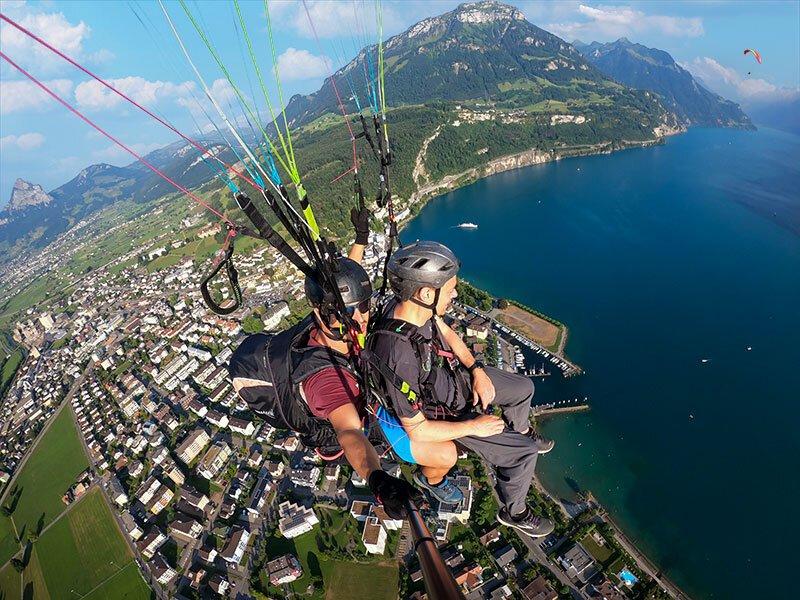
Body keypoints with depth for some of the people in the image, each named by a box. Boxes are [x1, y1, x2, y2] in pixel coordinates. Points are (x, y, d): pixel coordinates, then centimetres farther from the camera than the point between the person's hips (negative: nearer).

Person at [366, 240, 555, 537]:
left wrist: (477, 370, -7)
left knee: (524, 388, 20)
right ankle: (514, 512, 25)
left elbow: (447, 332, 3)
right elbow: (416, 430, -29)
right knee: (523, 453, -5)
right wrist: (474, 427, -19)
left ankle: (521, 432, 51)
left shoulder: (412, 305, -20)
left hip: (455, 374, 7)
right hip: (445, 411, -7)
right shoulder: (398, 358, -42)